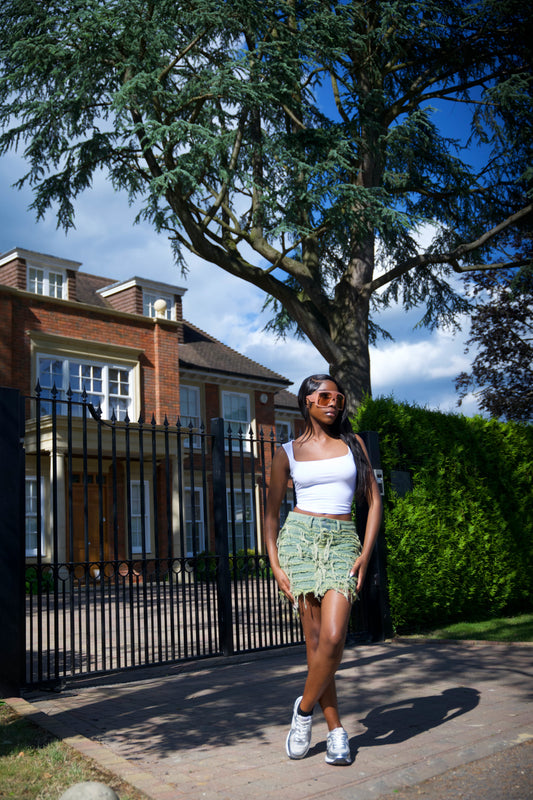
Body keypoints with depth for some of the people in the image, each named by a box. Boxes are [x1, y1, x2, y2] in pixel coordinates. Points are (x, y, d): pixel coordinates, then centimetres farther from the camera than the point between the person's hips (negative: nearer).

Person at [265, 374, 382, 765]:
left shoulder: (353, 443, 12)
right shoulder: (288, 453, 9)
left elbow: (374, 501, 9)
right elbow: (271, 512, 11)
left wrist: (365, 554, -2)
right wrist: (275, 566, 0)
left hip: (343, 541, 1)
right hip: (300, 537, 0)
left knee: (333, 636, -16)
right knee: (315, 640, -3)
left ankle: (305, 708, 9)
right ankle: (336, 730, 13)